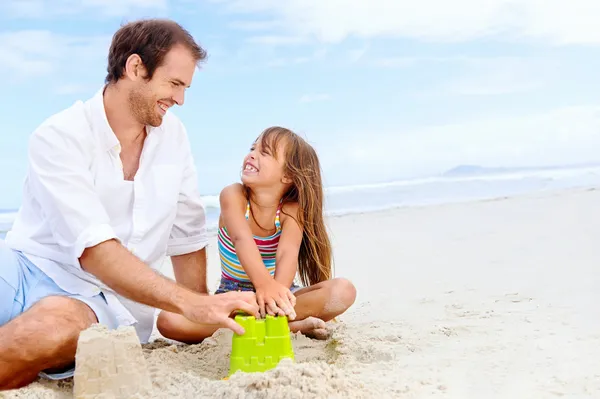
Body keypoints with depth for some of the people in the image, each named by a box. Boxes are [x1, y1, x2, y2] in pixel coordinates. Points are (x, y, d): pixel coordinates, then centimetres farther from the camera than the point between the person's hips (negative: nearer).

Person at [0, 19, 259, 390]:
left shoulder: (173, 134, 6)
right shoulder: (59, 137, -10)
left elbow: (187, 236, 12)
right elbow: (94, 250, -21)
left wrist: (204, 315, 11)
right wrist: (193, 305, -28)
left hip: (100, 299, 3)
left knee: (56, 323, -34)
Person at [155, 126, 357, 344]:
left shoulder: (291, 210, -11)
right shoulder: (233, 195, -13)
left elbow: (287, 253, -29)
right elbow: (242, 238, -31)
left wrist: (276, 289, -51)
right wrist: (263, 283, -50)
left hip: (275, 290, 0)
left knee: (344, 290, -24)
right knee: (168, 320, -27)